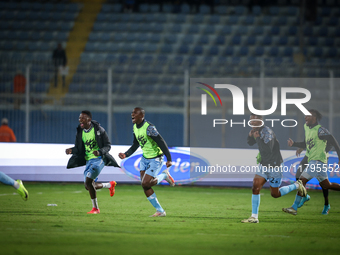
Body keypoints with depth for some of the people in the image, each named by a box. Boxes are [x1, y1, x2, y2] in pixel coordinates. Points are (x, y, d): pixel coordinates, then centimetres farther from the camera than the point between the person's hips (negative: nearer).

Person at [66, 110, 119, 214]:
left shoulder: (98, 130, -11)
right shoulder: (80, 132, 5)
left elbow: (108, 145, -7)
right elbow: (78, 148, 9)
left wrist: (100, 152, -26)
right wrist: (71, 150, -13)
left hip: (99, 159, -7)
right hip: (88, 160, 7)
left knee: (88, 182, -21)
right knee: (88, 186, 7)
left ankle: (95, 208, -8)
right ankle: (110, 185, 35)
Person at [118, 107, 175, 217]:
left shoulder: (149, 128, -24)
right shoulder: (135, 127, 4)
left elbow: (161, 143, -24)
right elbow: (135, 145, 15)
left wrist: (169, 159, -26)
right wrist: (126, 154, 0)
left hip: (155, 159, -8)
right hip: (145, 158, 8)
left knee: (145, 184, -15)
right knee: (145, 186, 1)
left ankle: (165, 176, 11)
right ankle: (160, 211, 10)